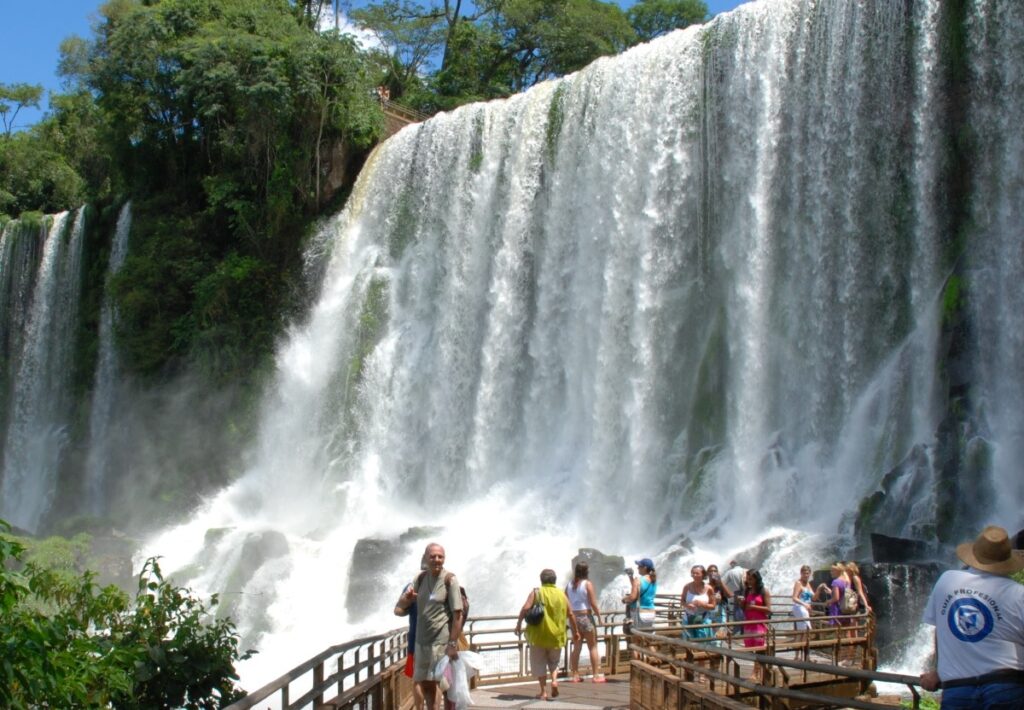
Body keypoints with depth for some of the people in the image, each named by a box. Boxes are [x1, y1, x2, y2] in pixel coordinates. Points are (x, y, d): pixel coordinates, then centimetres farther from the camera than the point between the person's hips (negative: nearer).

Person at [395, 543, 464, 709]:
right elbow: (399, 609, 13)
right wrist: (406, 598, -10)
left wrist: (453, 643, -19)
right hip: (422, 641, 6)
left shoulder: (449, 579, -11)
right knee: (425, 683, 15)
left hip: (443, 641, -6)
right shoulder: (420, 578, 7)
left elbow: (458, 615, -14)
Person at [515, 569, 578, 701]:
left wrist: (519, 623, -4)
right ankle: (554, 680, -2)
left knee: (539, 663, 9)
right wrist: (575, 631, 19)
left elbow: (525, 608, -14)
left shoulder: (536, 592, -2)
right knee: (553, 662, 22)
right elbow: (570, 615, 8)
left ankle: (544, 691, 6)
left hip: (538, 635, -3)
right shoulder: (562, 594, 7)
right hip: (556, 636, 3)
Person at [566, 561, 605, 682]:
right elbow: (593, 603, -12)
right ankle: (596, 675, 4)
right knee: (593, 647, 4)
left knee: (576, 647, 11)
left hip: (573, 617, 5)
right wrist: (599, 616, -3)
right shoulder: (587, 584, -9)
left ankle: (575, 675, 11)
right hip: (586, 617, -5)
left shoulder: (569, 585, 6)